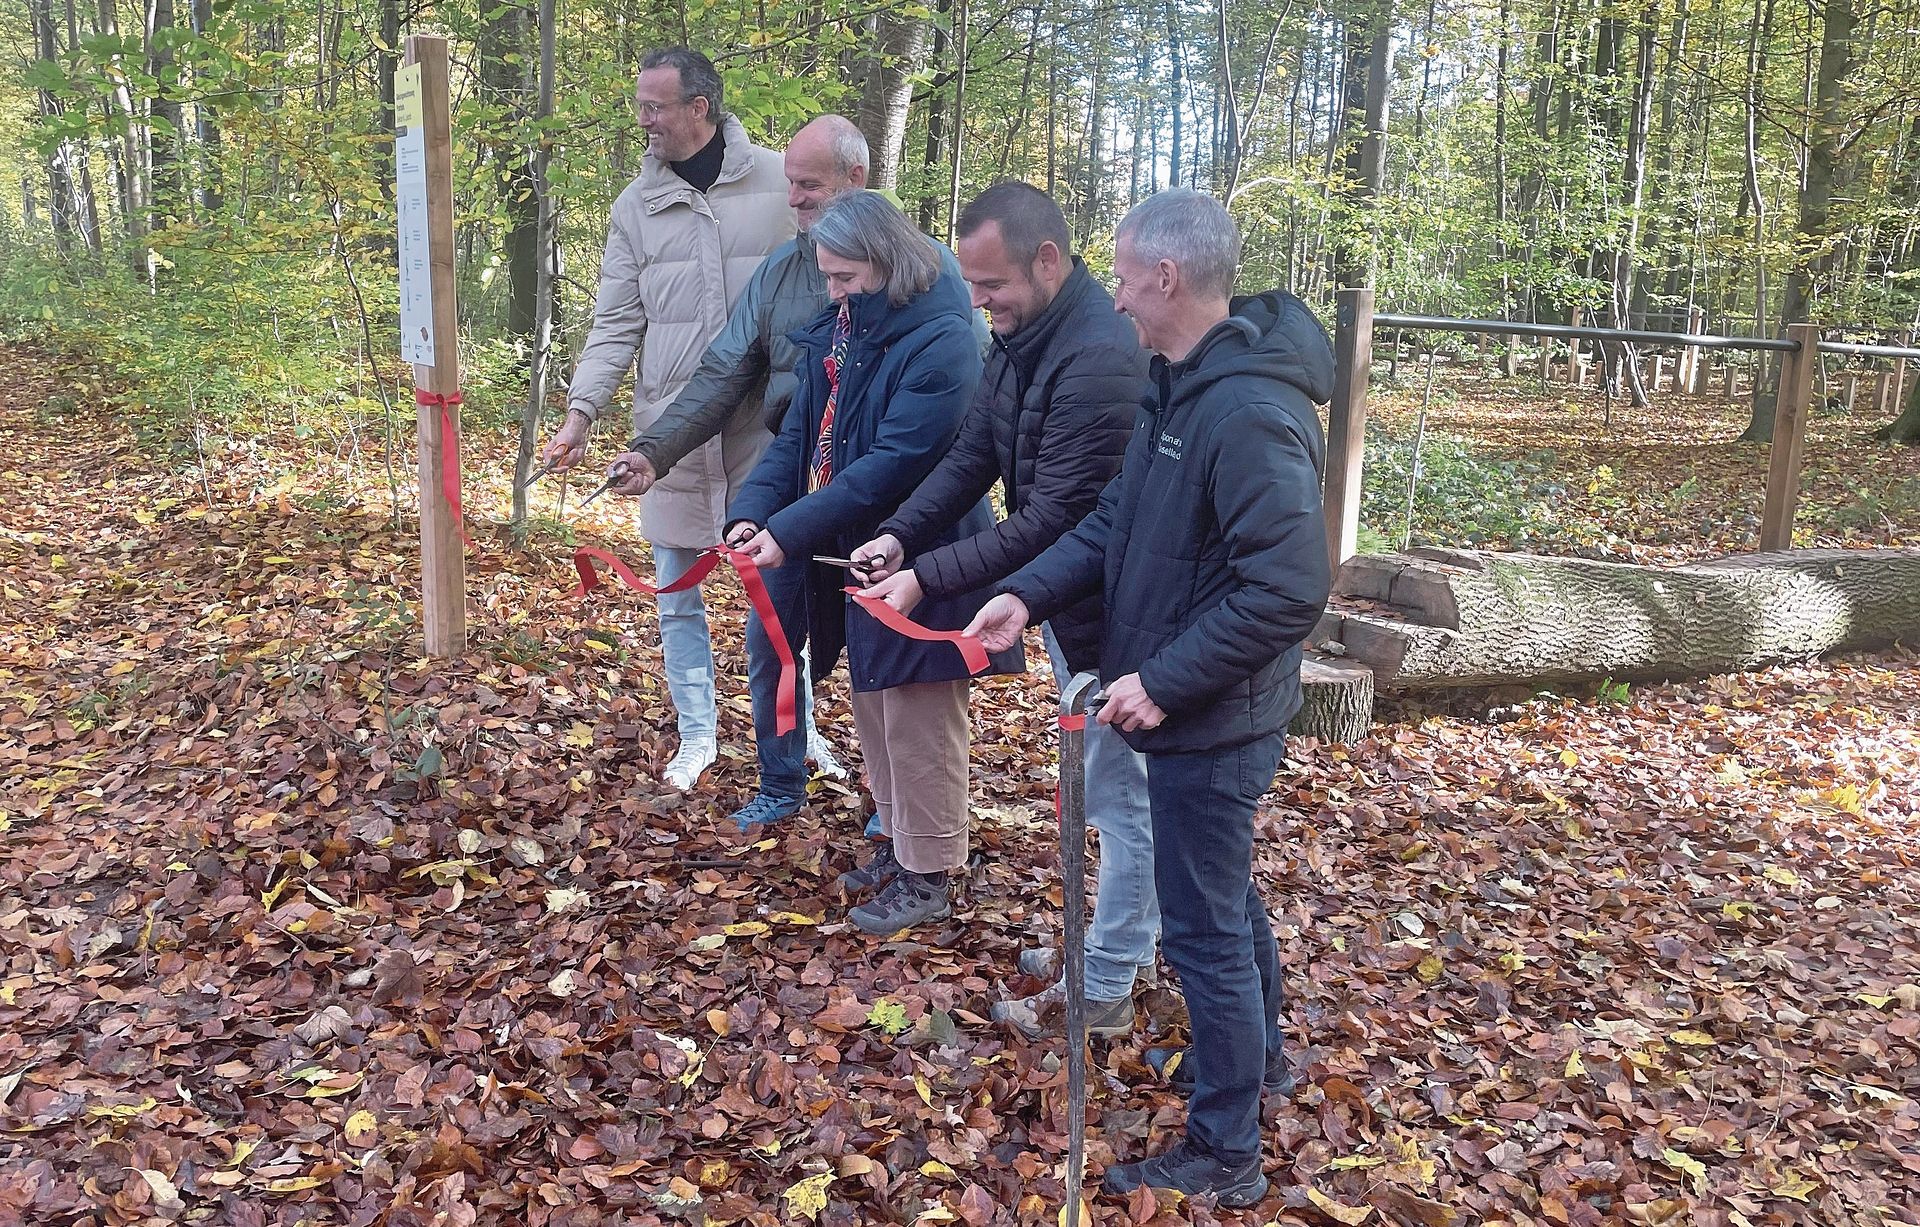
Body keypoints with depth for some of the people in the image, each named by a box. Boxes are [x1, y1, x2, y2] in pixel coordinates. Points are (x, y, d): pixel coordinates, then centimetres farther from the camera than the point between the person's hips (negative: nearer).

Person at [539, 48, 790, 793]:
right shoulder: (636, 207, 6)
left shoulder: (777, 182, -2)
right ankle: (697, 735, 25)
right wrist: (581, 414, -7)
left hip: (764, 431, -3)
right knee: (677, 595, 9)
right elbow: (616, 325, 5)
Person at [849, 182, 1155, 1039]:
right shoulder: (1023, 337, 2)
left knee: (1118, 794, 6)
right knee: (1111, 786, 22)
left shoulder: (1099, 360, -29)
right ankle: (1127, 941, 40)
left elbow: (1054, 520, -29)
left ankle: (1103, 991, 21)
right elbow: (972, 456, 5)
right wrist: (900, 534, -9)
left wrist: (927, 578, -26)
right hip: (1067, 599, 10)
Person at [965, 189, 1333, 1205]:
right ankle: (1256, 1055, 49)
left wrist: (1164, 683, -23)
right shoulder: (1176, 386, 4)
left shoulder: (1250, 416, -27)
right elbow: (1113, 522, 10)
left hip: (1211, 725, -10)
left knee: (1203, 928, 4)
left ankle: (1224, 1154, 23)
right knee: (1226, 896, 26)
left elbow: (1285, 594, -28)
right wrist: (1030, 592, -4)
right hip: (1188, 711, 10)